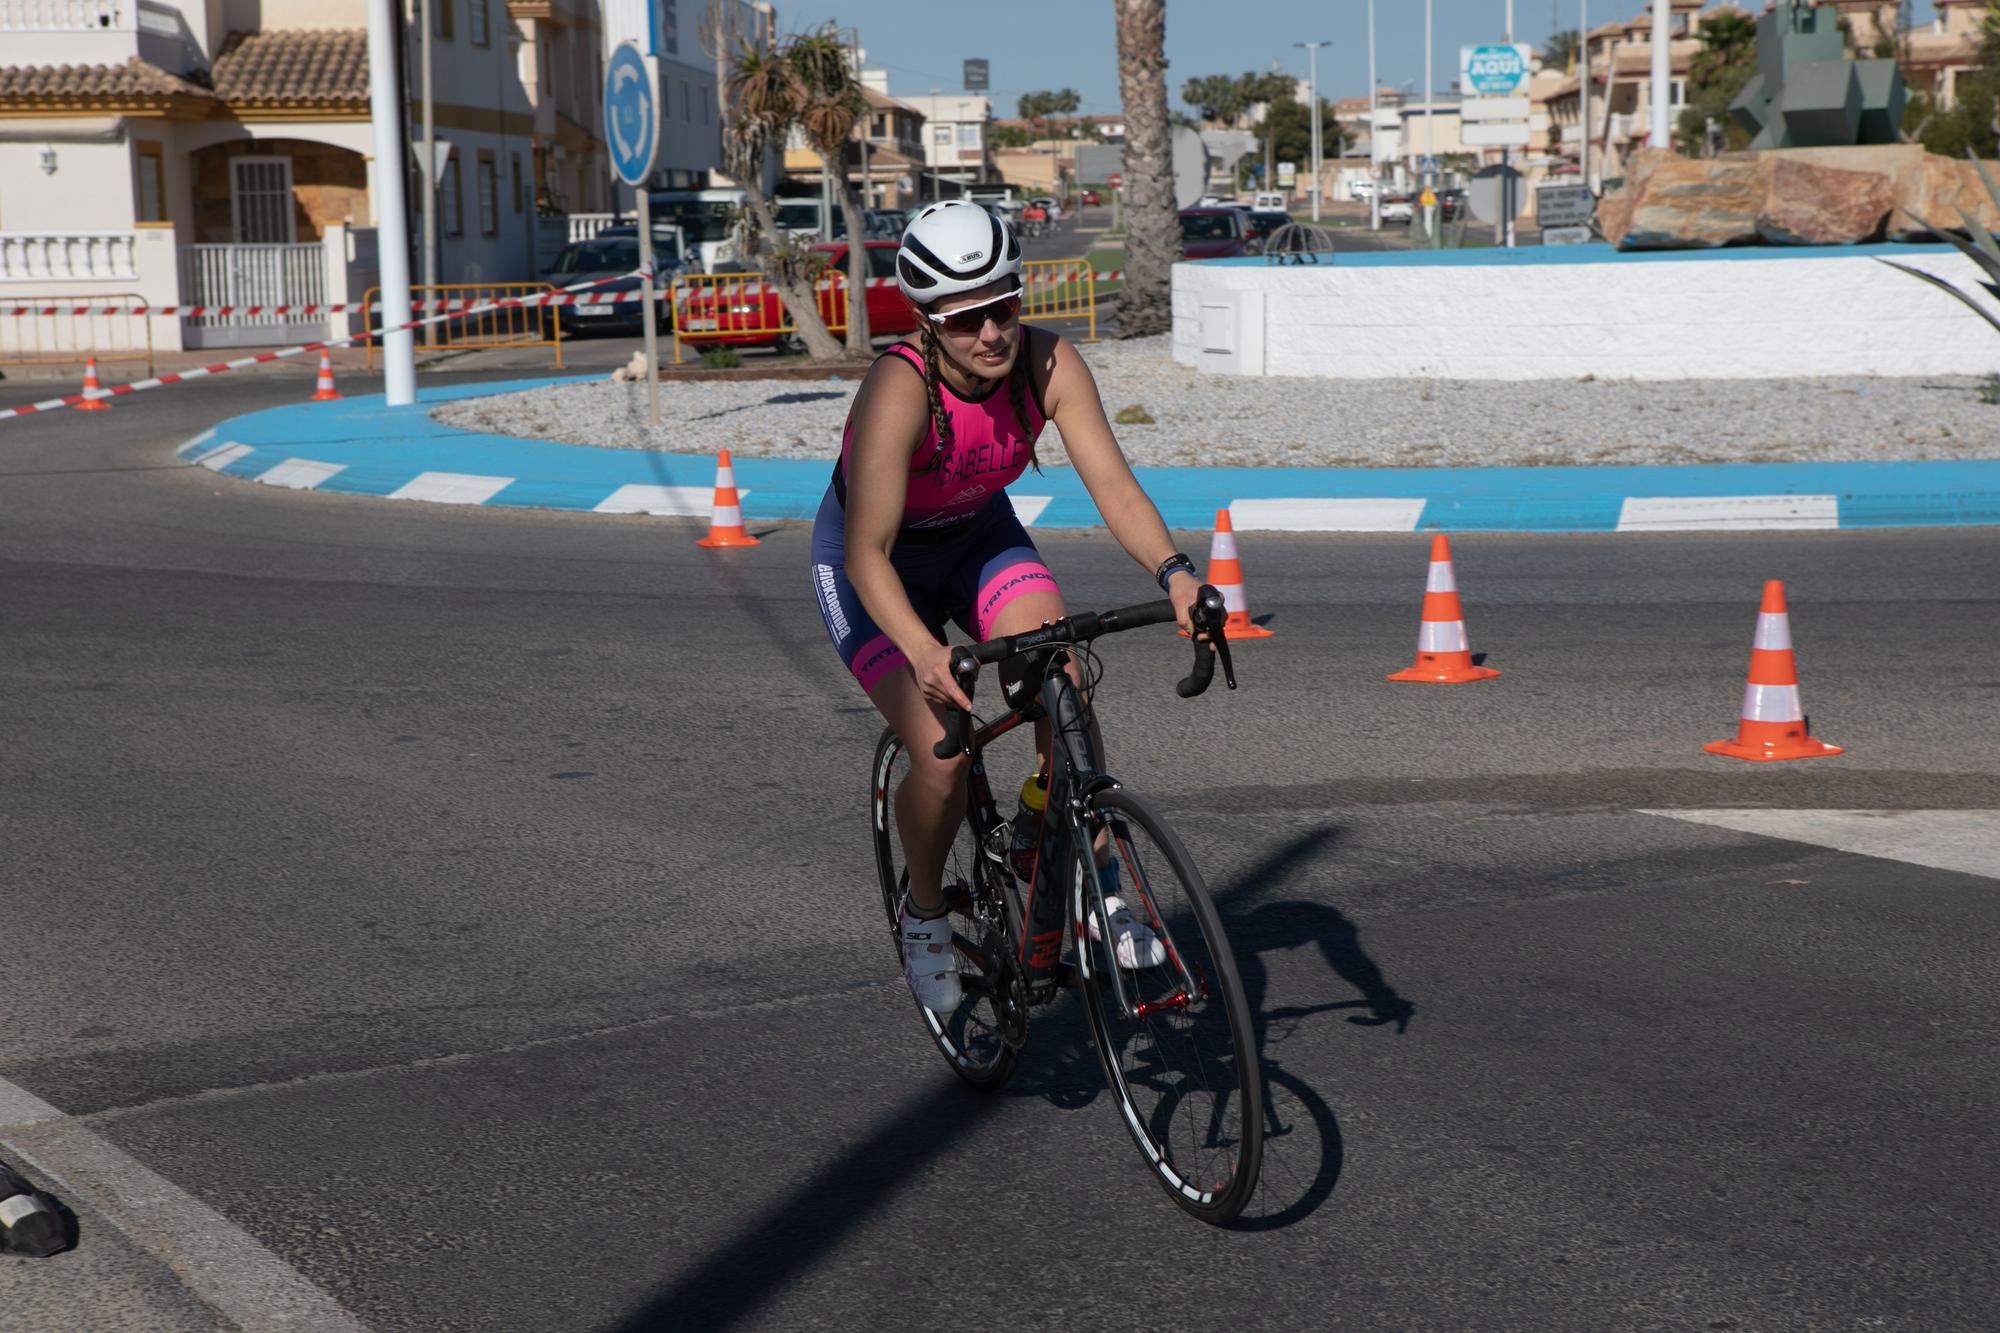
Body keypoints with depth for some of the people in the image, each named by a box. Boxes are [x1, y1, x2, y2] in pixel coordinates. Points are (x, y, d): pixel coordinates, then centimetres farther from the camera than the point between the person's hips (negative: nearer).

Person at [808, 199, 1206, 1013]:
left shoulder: (1048, 364, -24)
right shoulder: (901, 389, -35)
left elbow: (1113, 485, -28)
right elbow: (868, 555, -38)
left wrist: (1174, 573, -45)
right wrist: (922, 651, -53)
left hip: (978, 536, 4)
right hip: (875, 560, -4)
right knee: (942, 754, -19)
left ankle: (1099, 896, -6)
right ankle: (923, 915, 10)